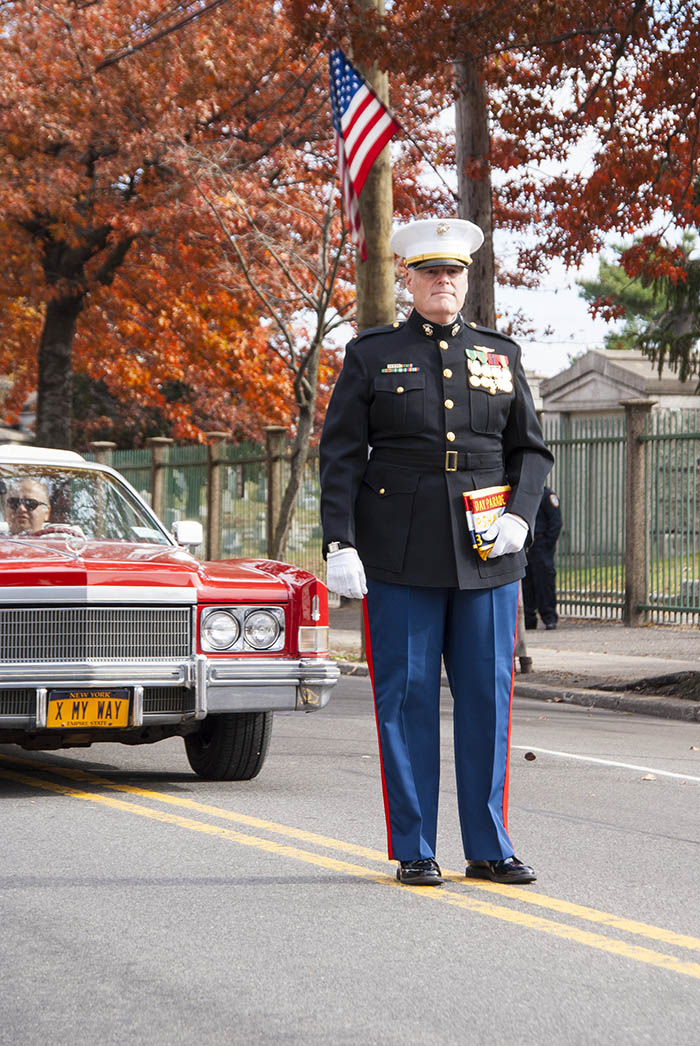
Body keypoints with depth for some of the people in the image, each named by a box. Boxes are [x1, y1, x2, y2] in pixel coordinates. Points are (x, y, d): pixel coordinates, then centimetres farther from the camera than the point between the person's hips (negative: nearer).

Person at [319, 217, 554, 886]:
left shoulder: (501, 355, 13)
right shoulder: (371, 356, 5)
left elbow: (530, 449, 15)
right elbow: (340, 456, 1)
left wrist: (518, 516, -3)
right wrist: (340, 546, -8)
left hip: (487, 555, 2)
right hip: (401, 554, -2)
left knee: (487, 695, 3)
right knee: (406, 698, 0)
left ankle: (489, 848, 12)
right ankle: (414, 850, 7)